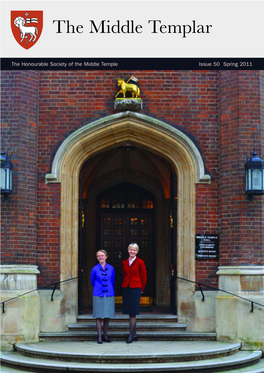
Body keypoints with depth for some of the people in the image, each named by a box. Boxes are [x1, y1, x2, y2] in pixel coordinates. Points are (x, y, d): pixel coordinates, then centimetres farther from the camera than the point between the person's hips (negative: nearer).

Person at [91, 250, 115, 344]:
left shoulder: (111, 268, 5)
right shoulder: (95, 269, 0)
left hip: (109, 294, 2)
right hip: (98, 295, -2)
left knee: (107, 315, 5)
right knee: (99, 316, -2)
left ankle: (105, 335, 15)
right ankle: (99, 336, 1)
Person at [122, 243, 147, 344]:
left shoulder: (140, 262, -1)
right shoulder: (124, 263, 10)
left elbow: (144, 277, 3)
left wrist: (141, 289, 6)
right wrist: (126, 285, 11)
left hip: (135, 288, -4)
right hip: (126, 289, 4)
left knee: (132, 313, -8)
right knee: (130, 313, 6)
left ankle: (130, 335, -6)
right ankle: (134, 335, 14)